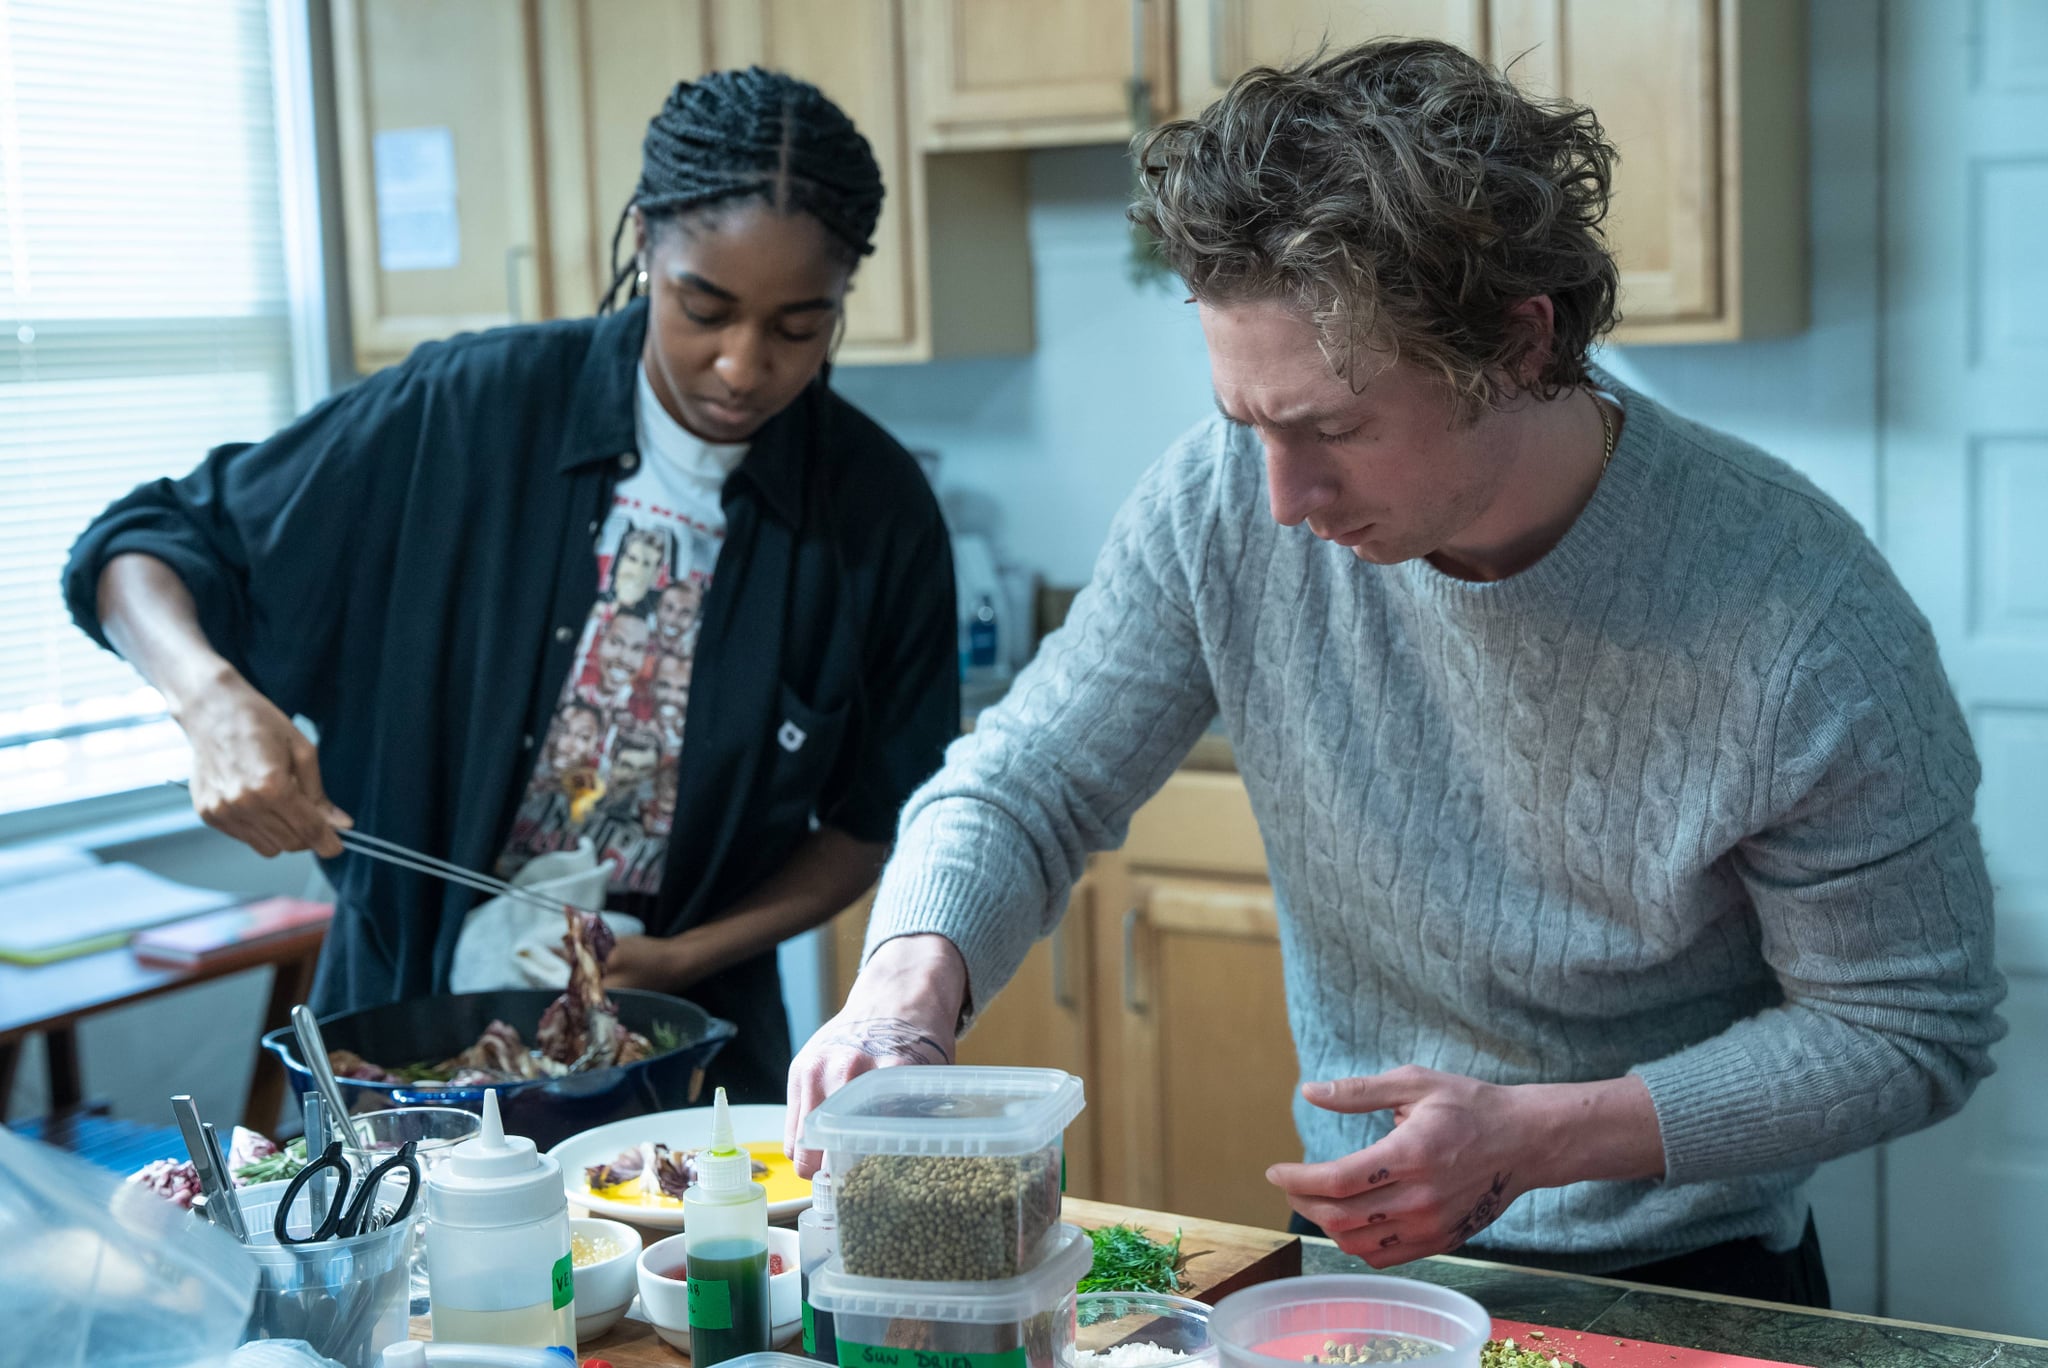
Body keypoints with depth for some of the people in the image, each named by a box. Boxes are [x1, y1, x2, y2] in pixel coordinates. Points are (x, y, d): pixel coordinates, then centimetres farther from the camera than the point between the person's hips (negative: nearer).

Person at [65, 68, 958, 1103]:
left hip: (690, 1039, 1)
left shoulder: (879, 515, -7)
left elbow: (875, 819, 4)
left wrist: (684, 960, -10)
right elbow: (142, 547, -3)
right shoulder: (468, 413, -11)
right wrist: (216, 698, -23)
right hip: (408, 1012, 0)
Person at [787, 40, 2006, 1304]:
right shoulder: (1224, 505, -17)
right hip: (1357, 1249, 2)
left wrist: (1532, 1136, -25)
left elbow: (1913, 1031, -16)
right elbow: (1021, 786, -6)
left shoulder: (1805, 630, -27)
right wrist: (908, 989, -28)